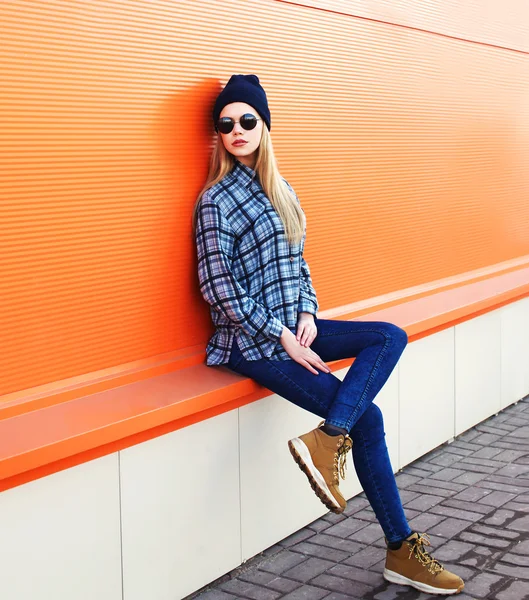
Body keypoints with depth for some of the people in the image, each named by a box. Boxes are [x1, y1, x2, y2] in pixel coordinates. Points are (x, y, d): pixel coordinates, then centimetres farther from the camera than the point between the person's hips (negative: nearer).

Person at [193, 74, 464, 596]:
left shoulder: (280, 191, 13)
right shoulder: (217, 201, -9)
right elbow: (219, 290, -14)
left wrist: (307, 314, -3)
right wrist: (283, 338, -15)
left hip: (293, 326, 7)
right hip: (252, 342, -7)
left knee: (390, 336, -15)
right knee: (366, 419, -12)